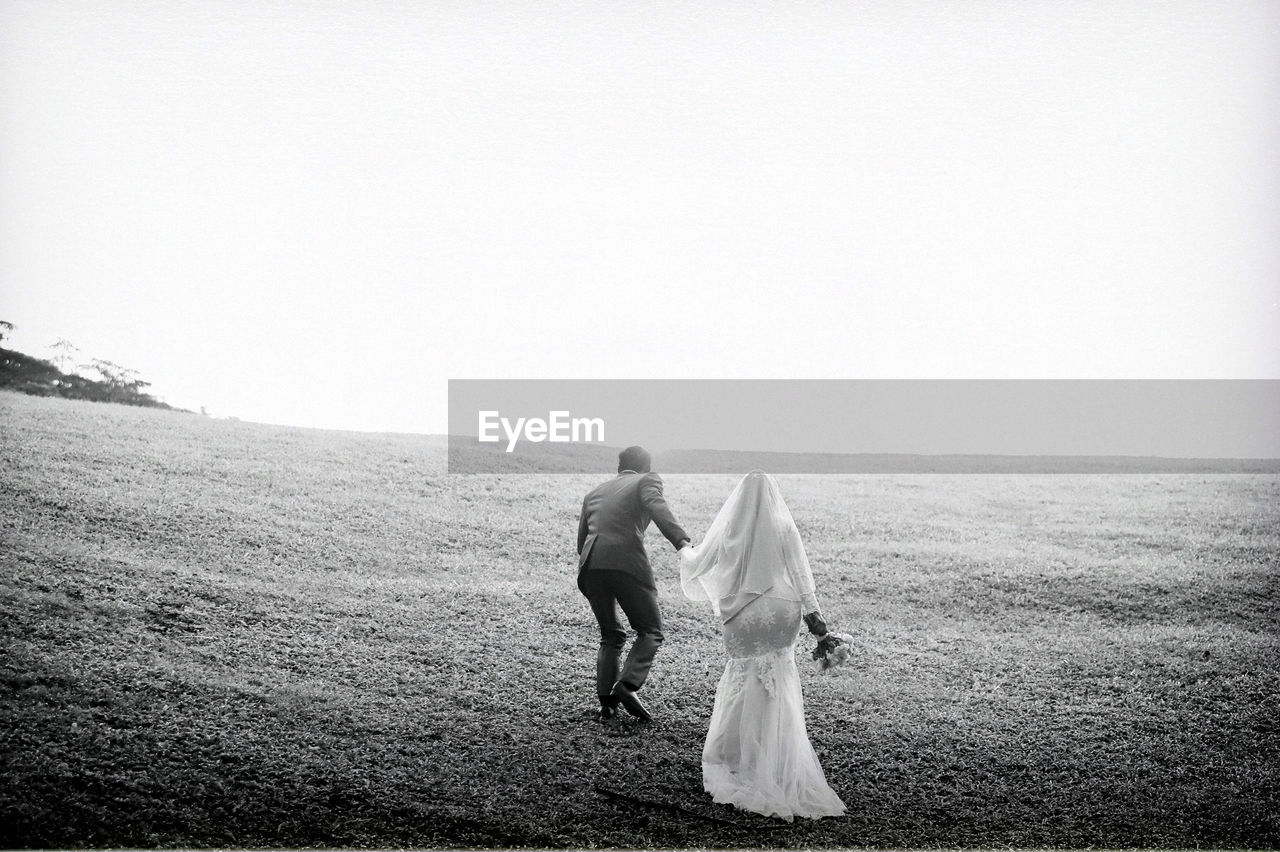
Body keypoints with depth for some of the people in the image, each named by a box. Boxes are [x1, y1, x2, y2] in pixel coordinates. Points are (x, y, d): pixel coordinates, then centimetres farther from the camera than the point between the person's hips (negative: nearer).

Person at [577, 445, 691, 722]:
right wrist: (681, 541, -23)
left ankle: (606, 701, 11)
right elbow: (656, 506, -10)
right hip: (627, 562, -5)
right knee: (650, 631, 7)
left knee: (610, 635, 19)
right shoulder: (647, 480, 12)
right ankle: (628, 685, -13)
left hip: (590, 566, 5)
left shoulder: (596, 491, 29)